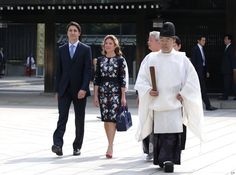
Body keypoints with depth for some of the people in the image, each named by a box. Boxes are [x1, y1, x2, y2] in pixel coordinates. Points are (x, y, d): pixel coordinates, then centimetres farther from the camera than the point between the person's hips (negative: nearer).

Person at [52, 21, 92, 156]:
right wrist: (57, 90, 7)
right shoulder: (62, 50, 11)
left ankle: (77, 147, 14)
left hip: (79, 90, -1)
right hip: (64, 89, 2)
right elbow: (59, 71, 11)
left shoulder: (86, 49, 1)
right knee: (62, 117, -10)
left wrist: (84, 89, -16)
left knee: (79, 120, 5)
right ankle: (58, 145, -20)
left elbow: (88, 70, -5)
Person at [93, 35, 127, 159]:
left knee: (112, 118, -11)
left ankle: (110, 148, -16)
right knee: (106, 119, 5)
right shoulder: (100, 60, 10)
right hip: (103, 91, 4)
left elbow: (123, 79, -2)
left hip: (115, 91, -4)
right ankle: (110, 145, 16)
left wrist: (123, 96, -5)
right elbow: (96, 78, 9)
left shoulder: (120, 60, 0)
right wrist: (95, 95, 4)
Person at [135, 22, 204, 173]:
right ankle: (165, 160, 15)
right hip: (157, 102, 2)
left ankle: (167, 159, -13)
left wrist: (183, 94, -3)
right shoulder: (151, 58, 8)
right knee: (159, 133, 3)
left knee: (172, 133, -13)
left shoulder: (181, 59, 4)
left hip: (174, 102, -2)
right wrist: (148, 90, -7)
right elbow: (141, 79, 9)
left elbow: (192, 79, 6)